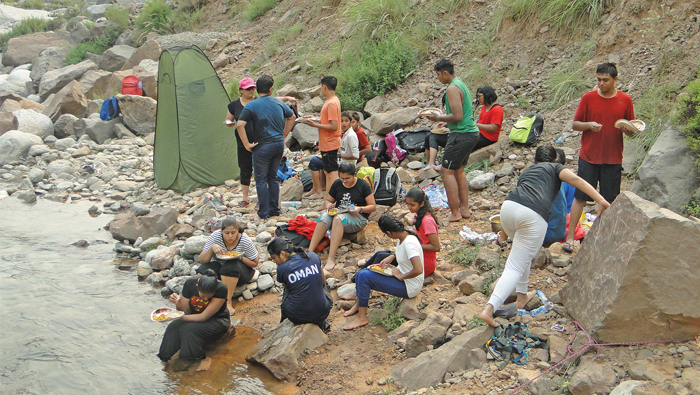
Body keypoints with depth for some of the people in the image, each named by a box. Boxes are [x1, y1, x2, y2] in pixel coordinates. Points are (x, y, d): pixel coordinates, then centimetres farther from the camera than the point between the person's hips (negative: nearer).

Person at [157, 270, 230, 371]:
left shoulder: (221, 289, -28)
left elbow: (204, 317, -25)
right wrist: (178, 302, -27)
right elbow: (185, 310, -6)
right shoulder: (190, 284, -15)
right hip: (196, 316, 5)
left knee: (189, 329, -30)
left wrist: (180, 318, -23)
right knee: (173, 327, -23)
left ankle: (203, 358, -14)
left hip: (217, 320, -5)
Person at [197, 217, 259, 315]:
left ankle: (228, 301, -31)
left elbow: (255, 263, -6)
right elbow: (202, 260, -11)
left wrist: (241, 258, -25)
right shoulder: (216, 236, -14)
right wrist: (212, 248, -30)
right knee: (204, 269, -29)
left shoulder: (245, 241, -17)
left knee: (231, 265, -37)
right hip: (220, 266, 2)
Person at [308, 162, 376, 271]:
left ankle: (331, 258, -46)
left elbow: (373, 207, 0)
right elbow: (328, 200, 19)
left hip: (357, 218, -4)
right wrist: (328, 205, -5)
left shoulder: (363, 186, -1)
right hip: (338, 213, 4)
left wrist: (360, 209, -18)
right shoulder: (337, 184, 11)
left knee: (338, 218, -37)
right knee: (324, 216, -31)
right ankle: (310, 252, -39)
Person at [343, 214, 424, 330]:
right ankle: (358, 305, 21)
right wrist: (392, 257, 7)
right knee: (363, 273, 6)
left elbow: (418, 270, -35)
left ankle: (362, 318, -7)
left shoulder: (409, 243, -27)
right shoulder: (404, 236, 0)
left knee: (364, 276, -17)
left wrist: (401, 276, -20)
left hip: (410, 287, -10)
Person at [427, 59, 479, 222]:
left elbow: (457, 116, -22)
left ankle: (455, 213, -5)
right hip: (472, 133, 11)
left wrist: (438, 118, -9)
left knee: (447, 172, -6)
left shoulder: (453, 88, -14)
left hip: (461, 135, -10)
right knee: (458, 171, 18)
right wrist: (443, 118, 20)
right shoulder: (461, 85, 17)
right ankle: (464, 208, 20)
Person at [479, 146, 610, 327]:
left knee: (522, 252, 34)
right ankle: (490, 308, -18)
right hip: (534, 216, -5)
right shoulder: (555, 168, 24)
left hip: (508, 206, 5)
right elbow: (575, 179, 3)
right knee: (515, 267, -3)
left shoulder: (526, 171, 37)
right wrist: (601, 200, -4)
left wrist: (505, 232, 54)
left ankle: (521, 295, 35)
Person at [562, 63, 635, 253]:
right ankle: (570, 238, 6)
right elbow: (575, 124, 3)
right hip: (589, 157, -1)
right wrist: (589, 125, -17)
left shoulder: (625, 100, 2)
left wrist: (627, 129, -14)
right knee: (580, 197, 0)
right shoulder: (588, 98, -1)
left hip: (613, 159, 1)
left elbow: (631, 130, 9)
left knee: (609, 201, 5)